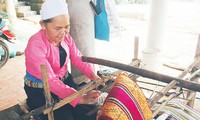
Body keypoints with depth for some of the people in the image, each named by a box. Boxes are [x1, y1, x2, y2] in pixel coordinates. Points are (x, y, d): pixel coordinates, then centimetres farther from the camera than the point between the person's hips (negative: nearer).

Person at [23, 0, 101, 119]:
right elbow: (50, 81, -35)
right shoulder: (35, 45, -28)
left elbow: (78, 58, -8)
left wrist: (93, 75, -27)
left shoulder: (66, 37, -6)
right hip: (40, 90, -5)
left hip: (65, 80, 5)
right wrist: (80, 98, -44)